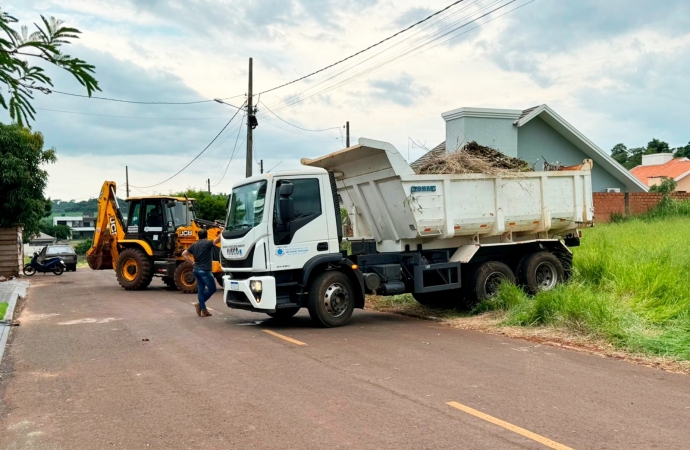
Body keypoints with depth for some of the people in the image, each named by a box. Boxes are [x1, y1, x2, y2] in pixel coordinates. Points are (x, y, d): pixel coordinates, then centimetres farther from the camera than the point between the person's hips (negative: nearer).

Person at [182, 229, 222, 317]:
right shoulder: (207, 243, -10)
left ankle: (203, 310, 10)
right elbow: (218, 240, -24)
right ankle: (200, 304, -1)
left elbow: (184, 254, 14)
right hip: (205, 270, -7)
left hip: (197, 269, 7)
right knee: (212, 289, 4)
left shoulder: (194, 245, 11)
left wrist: (192, 262, 13)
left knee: (201, 289, 10)